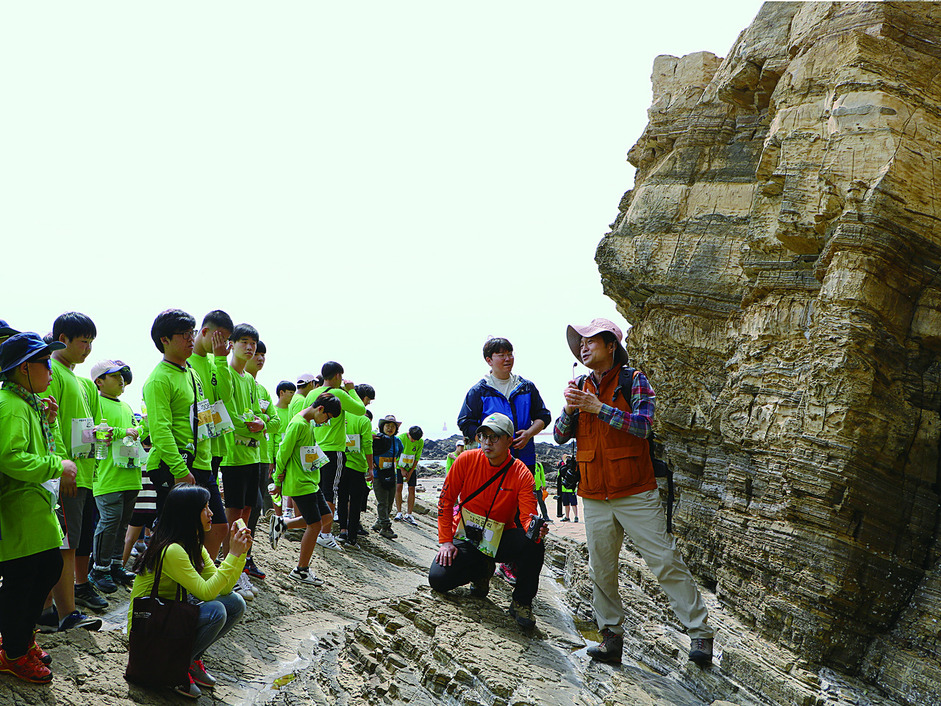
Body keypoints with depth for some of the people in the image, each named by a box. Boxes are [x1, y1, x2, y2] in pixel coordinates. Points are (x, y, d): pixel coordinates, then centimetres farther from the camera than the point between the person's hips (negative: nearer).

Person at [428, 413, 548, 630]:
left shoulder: (521, 474, -14)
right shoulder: (467, 460, -11)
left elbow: (528, 516, -21)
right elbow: (446, 500, -4)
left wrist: (535, 529, -46)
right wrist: (446, 541, -10)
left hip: (501, 538, -1)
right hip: (465, 537, 1)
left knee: (533, 544, -32)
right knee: (438, 579, -20)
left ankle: (521, 602, -8)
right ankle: (481, 570, 13)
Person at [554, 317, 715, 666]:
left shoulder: (634, 381, -3)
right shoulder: (581, 387, 10)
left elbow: (642, 425, -18)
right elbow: (560, 435, 7)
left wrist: (598, 407, -21)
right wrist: (570, 409, -13)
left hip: (636, 494, -4)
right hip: (594, 499, 5)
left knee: (666, 562, -4)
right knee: (601, 571, 7)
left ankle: (700, 634, 6)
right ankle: (612, 638, 19)